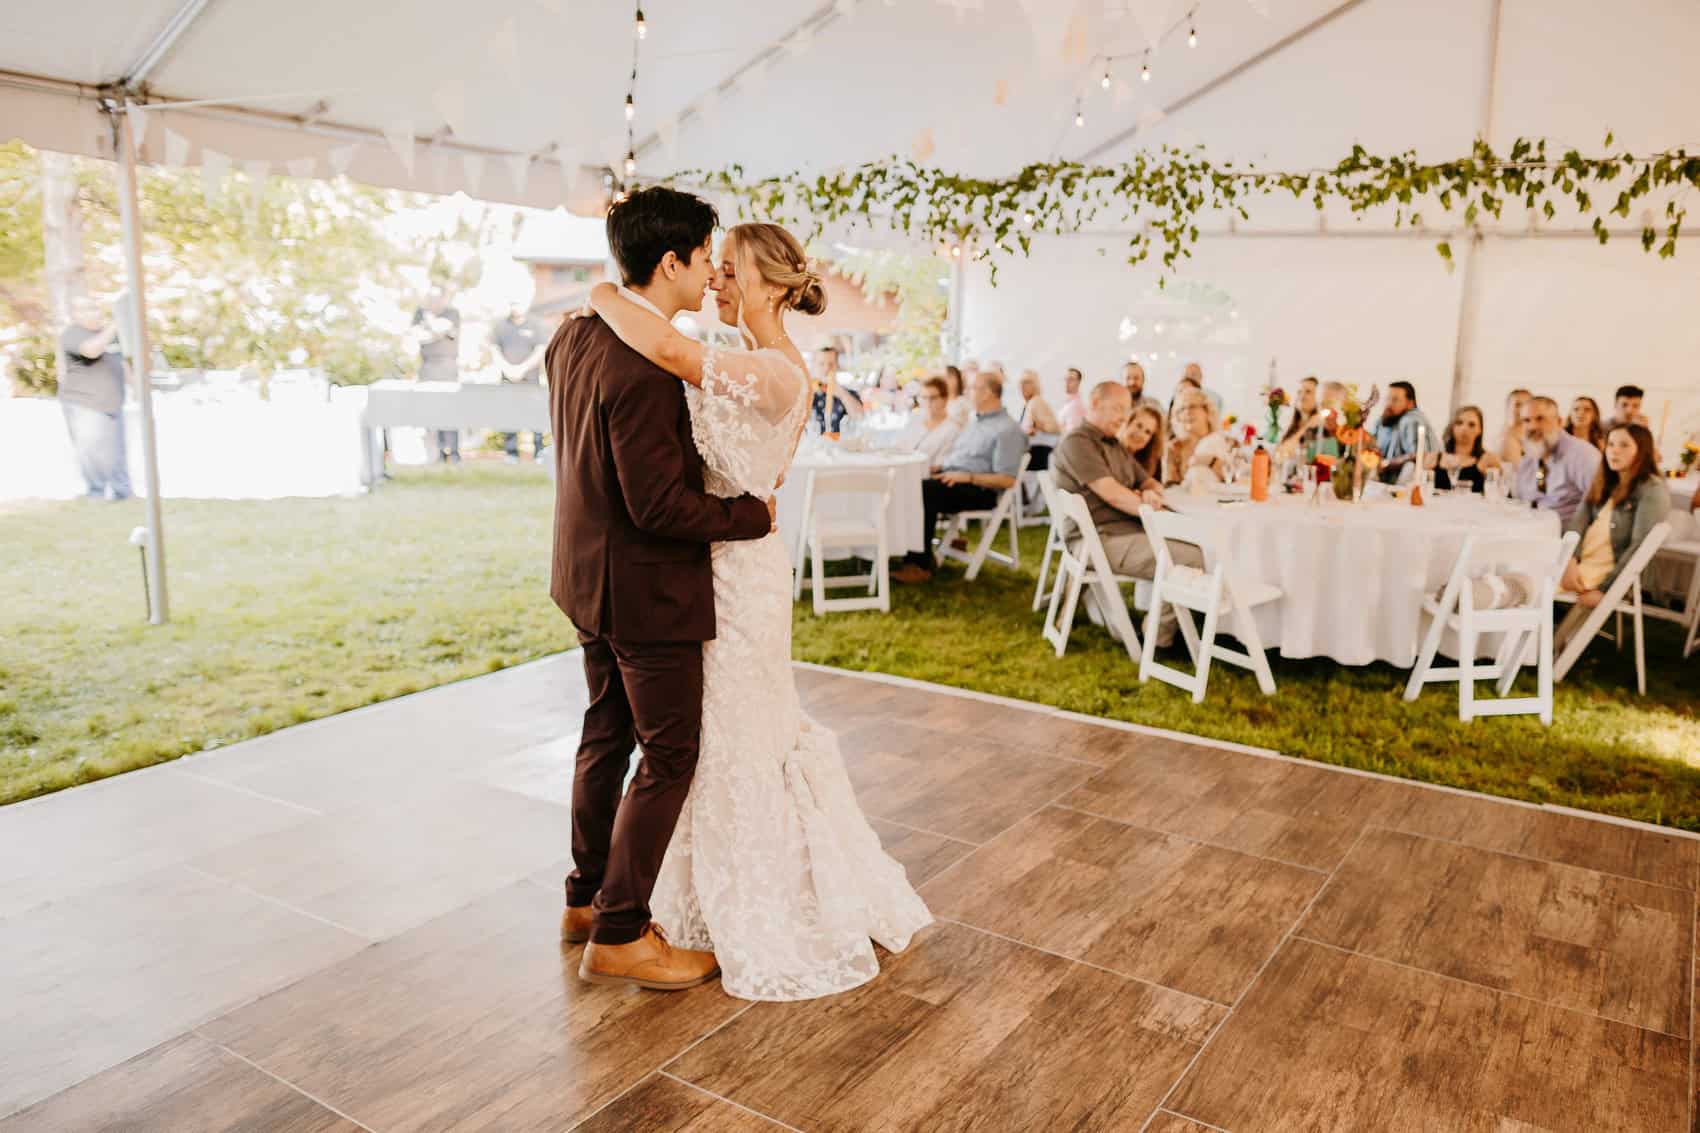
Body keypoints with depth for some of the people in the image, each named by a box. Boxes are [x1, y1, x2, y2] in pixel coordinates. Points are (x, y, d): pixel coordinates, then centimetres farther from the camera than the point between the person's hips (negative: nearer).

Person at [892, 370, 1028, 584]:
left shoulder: (1007, 430, -8)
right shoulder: (976, 421, 20)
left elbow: (1007, 480, -15)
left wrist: (968, 477, -22)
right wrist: (936, 467, 6)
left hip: (978, 490, -8)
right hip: (951, 477, 8)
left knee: (924, 492, -31)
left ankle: (920, 565, -25)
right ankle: (919, 555, -14)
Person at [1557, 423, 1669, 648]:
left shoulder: (1652, 490, -9)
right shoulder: (1604, 483, 14)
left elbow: (1638, 546, -16)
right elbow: (1577, 523, 7)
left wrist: (1604, 589, -19)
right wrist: (1569, 560, -12)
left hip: (1609, 570, -7)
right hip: (1580, 561, 7)